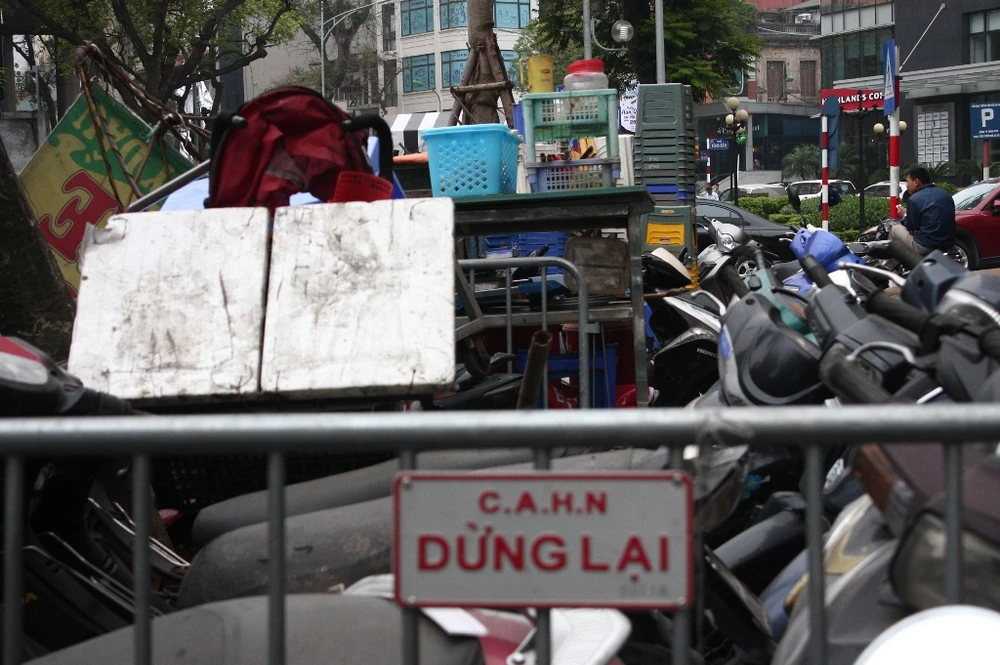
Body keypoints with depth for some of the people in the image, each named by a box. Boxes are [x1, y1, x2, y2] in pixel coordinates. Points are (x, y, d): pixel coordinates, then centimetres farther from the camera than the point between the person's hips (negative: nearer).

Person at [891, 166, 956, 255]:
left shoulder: (914, 200, -12)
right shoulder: (946, 194, 11)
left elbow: (911, 228, -4)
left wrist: (905, 214, 15)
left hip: (926, 247, -8)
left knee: (895, 229, 15)